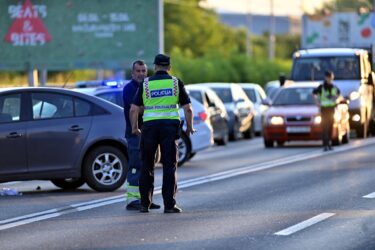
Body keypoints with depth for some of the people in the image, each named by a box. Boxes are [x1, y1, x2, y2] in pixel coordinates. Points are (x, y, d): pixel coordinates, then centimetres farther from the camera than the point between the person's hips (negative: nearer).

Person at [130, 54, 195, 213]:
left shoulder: (146, 84, 6)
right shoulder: (176, 82, 5)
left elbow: (134, 109, 1)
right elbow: (188, 108, 1)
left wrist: (134, 128, 14)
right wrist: (190, 127, 14)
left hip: (150, 126, 1)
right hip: (170, 126, -1)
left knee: (147, 166, 11)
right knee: (169, 166, 1)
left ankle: (145, 204, 12)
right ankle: (169, 204, -5)